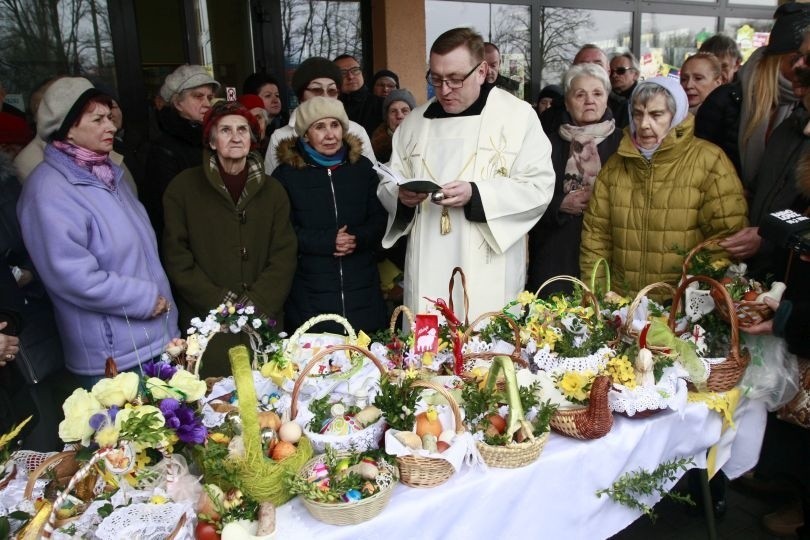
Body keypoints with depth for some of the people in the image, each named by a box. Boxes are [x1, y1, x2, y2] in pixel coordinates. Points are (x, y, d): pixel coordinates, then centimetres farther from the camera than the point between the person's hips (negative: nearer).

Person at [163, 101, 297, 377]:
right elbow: (177, 258, -2)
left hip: (263, 323, 2)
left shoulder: (272, 190, 9)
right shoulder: (183, 187, 2)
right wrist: (222, 303, -11)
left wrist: (255, 303, -10)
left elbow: (284, 256, 3)